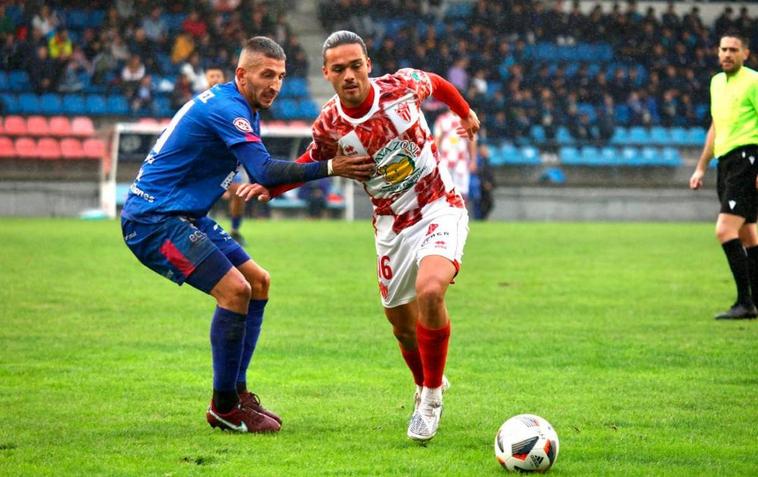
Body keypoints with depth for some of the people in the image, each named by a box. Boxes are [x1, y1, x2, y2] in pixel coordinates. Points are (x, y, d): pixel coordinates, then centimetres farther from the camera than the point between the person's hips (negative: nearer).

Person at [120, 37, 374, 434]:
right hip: (153, 218, -11)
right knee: (234, 289, -20)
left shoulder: (239, 108, 13)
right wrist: (329, 168, -30)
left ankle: (236, 391, 15)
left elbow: (260, 171, 18)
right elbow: (265, 171, -29)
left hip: (184, 215, 11)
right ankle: (223, 408, -10)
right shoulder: (226, 108, -20)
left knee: (258, 282, 12)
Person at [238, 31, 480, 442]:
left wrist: (466, 114, 26)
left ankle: (432, 394, -11)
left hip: (440, 209, -3)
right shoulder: (329, 126, -13)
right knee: (402, 324, 10)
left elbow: (436, 83, 8)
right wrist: (271, 185, -8)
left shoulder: (402, 86, -16)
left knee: (430, 290, -29)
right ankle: (425, 385, 44)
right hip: (392, 227, 3)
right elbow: (314, 160, 10)